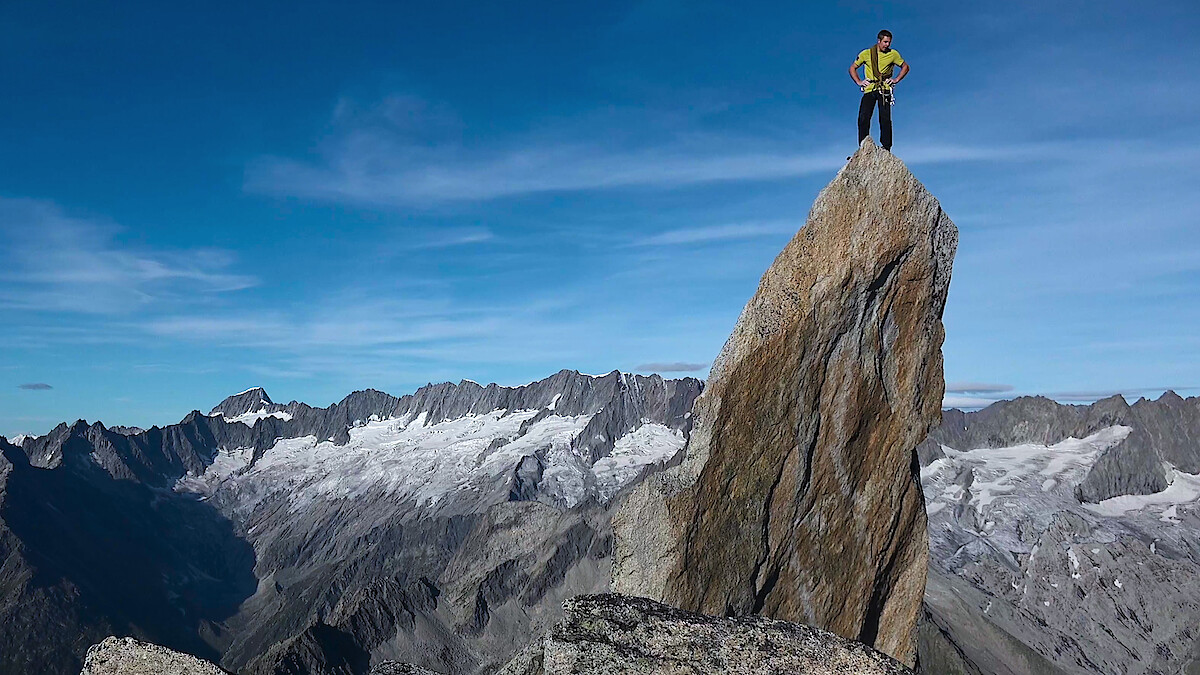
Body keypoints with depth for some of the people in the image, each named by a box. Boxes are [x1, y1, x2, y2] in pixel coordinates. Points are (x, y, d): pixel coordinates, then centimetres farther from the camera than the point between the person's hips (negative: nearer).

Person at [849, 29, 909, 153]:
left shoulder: (893, 54, 8)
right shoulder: (866, 53, 8)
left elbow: (905, 67, 21)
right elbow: (852, 68, 18)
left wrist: (896, 79, 7)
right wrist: (859, 82, 5)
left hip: (884, 90, 0)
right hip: (869, 90, 1)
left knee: (885, 119, -8)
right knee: (863, 119, -11)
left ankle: (886, 149, -4)